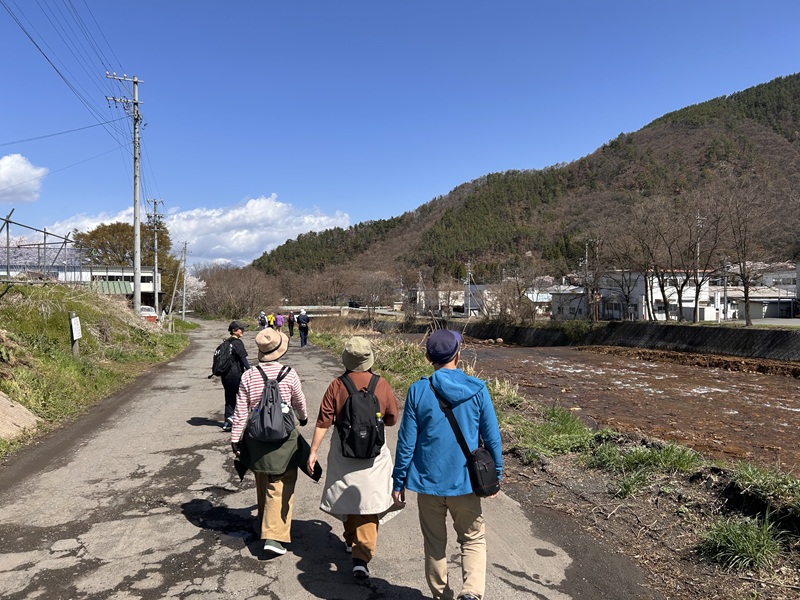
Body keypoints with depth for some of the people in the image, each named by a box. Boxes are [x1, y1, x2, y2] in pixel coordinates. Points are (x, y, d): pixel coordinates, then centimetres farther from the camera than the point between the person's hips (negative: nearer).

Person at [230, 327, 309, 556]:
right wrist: (303, 418, 26)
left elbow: (241, 411, -3)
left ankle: (264, 525, 39)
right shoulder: (289, 374, -10)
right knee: (281, 489, 2)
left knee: (263, 485, 22)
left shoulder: (248, 376, -5)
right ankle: (273, 536, -6)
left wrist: (235, 438, 7)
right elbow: (299, 402, 6)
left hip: (256, 437, 3)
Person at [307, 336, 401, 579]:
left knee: (347, 496, 21)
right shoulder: (382, 385, -8)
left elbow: (323, 422, -9)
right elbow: (392, 419, 3)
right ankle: (361, 556, -6)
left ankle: (351, 540, 41)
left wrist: (313, 451, -3)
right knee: (368, 503, 4)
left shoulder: (336, 386, -9)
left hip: (343, 452, 1)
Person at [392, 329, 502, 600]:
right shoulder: (477, 389, -8)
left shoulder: (418, 390, -10)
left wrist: (398, 481, 4)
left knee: (434, 543, 18)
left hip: (428, 481, 1)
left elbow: (406, 442, -6)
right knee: (473, 539, 16)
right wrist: (496, 475, 11)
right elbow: (492, 438, -3)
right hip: (465, 481, 0)